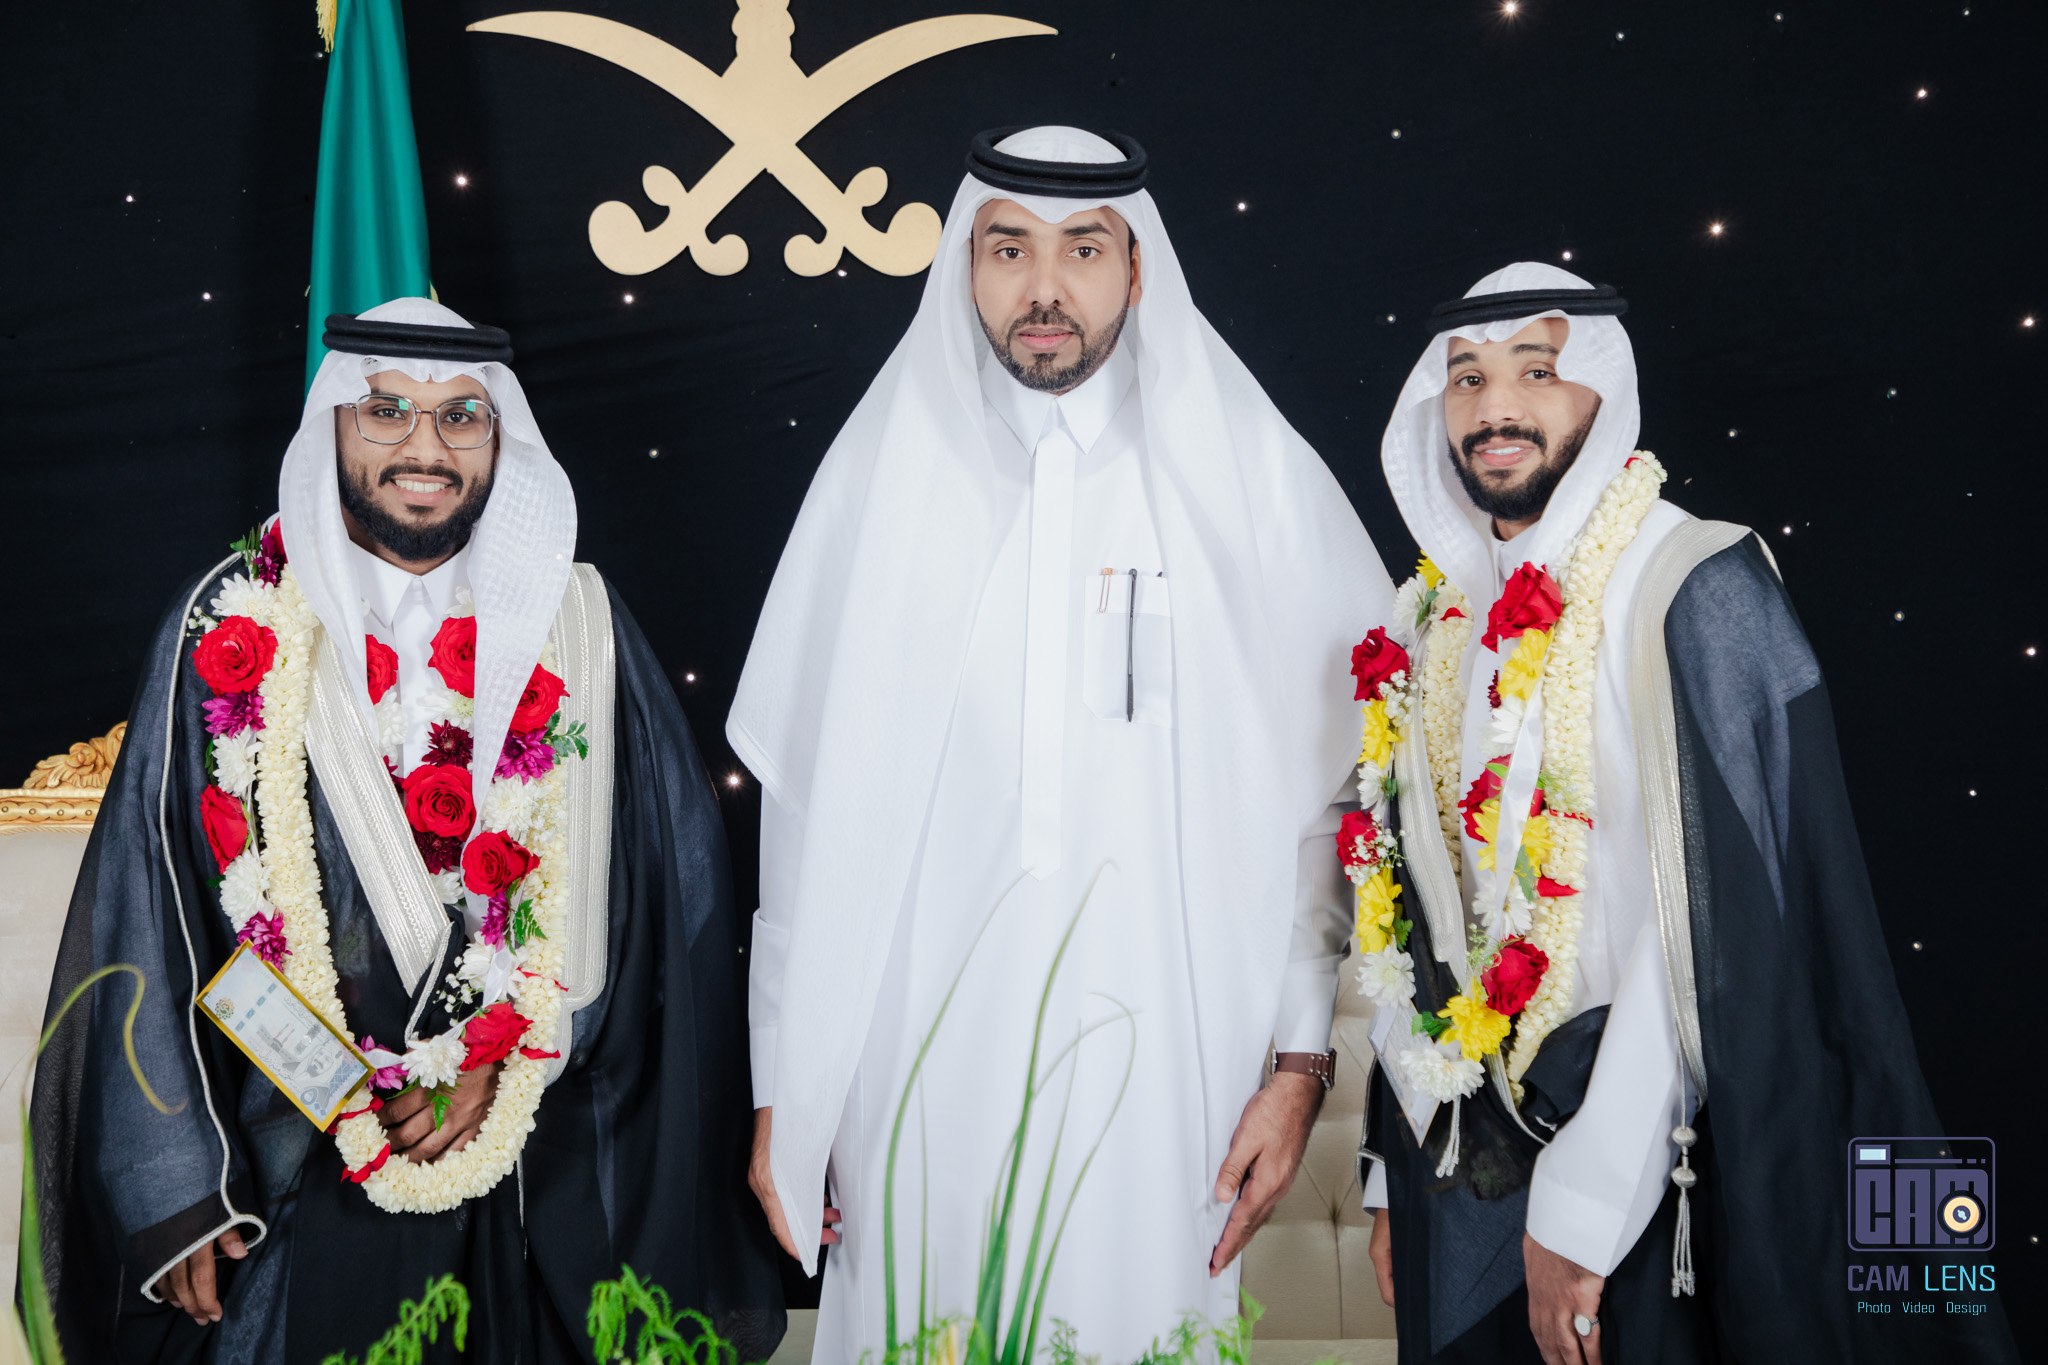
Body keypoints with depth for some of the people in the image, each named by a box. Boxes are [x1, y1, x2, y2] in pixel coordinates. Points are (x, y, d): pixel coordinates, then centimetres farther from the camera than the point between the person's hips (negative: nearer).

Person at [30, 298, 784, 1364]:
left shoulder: (573, 622, -1)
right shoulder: (231, 632, -3)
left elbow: (636, 881, -1)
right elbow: (151, 914, -2)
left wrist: (498, 1055, -10)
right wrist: (176, 1186, -4)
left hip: (547, 1161, 1)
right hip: (302, 1170, -1)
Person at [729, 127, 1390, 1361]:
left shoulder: (1253, 479, 1)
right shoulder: (881, 480, 3)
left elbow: (1329, 792, 0)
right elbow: (807, 805, 3)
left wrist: (1301, 1060, -6)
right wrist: (781, 1089, 3)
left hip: (1158, 1070, 0)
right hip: (920, 1067, 1)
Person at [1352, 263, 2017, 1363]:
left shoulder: (1698, 591, -12)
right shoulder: (1433, 622, 8)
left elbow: (1716, 921, -18)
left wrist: (1584, 1200, -20)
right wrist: (1394, 1171, 10)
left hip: (1648, 1185, -6)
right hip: (1458, 1167, 6)